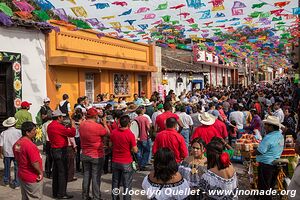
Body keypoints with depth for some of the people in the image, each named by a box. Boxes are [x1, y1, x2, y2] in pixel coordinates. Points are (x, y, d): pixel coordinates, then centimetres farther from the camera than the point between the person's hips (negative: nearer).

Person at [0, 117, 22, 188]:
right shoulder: (19, 132, -10)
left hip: (7, 153, 2)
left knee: (7, 168, 19)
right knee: (17, 168, 8)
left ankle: (6, 181, 33)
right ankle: (16, 184, 11)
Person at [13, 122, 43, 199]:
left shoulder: (17, 144, 1)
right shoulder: (30, 145, -27)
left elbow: (17, 159, 12)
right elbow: (34, 163, -29)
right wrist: (40, 172, -14)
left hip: (21, 175, 8)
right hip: (33, 178, -8)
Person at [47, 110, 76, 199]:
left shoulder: (50, 126, 10)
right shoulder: (58, 126, -21)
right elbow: (72, 133, -20)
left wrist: (66, 127, 8)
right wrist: (73, 124, -6)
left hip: (54, 150, 10)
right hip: (61, 151, -10)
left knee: (56, 171, 16)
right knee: (62, 172, -2)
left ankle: (55, 192, 25)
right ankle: (61, 194, 4)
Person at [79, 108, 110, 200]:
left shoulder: (82, 125, -3)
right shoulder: (98, 126, -23)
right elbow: (108, 133, -7)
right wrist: (105, 123, 6)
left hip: (85, 155, 6)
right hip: (97, 156, -6)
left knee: (86, 175, 17)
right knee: (96, 177, 5)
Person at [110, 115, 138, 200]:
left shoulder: (113, 132, -4)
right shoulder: (130, 134, -19)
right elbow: (135, 150, -15)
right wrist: (135, 143, 3)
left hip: (115, 162, 5)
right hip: (126, 163, -5)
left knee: (115, 183, 18)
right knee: (127, 184, 7)